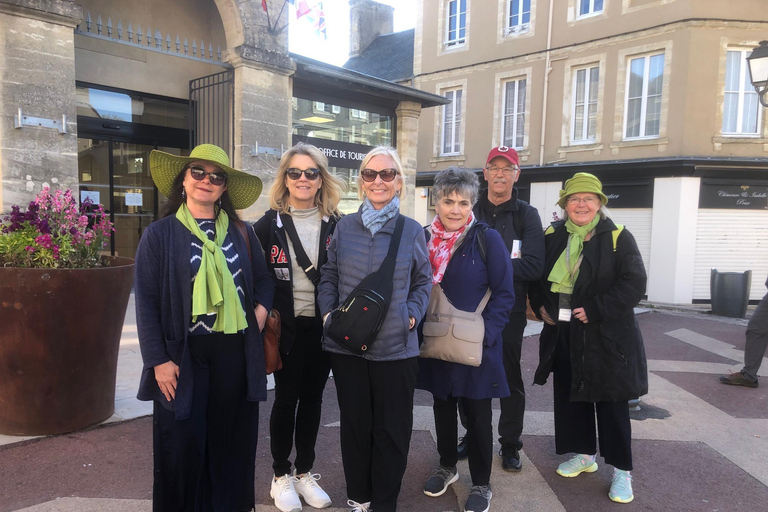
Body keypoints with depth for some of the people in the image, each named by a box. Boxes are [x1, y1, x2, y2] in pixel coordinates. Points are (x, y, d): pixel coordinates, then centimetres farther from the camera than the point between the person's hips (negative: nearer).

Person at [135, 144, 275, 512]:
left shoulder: (241, 233, 8)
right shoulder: (159, 234, -1)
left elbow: (263, 281, 19)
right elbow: (147, 302, -3)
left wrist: (262, 308, -2)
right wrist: (158, 360, -9)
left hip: (236, 353, 3)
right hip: (184, 354, -2)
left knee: (232, 443, 11)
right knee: (183, 446, 5)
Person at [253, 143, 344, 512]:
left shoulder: (336, 224, 2)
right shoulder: (269, 224, -3)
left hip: (324, 326, 2)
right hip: (287, 327, -2)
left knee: (312, 398, 12)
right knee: (286, 398, 8)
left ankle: (305, 473, 29)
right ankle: (281, 476, 26)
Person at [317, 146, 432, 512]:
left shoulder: (412, 231, 1)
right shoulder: (345, 226, 4)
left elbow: (423, 281, 9)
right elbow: (328, 276, 11)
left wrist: (412, 315, -5)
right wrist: (328, 312, -3)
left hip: (396, 347, -1)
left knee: (391, 429, 9)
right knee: (355, 424, 14)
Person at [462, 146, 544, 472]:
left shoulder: (526, 215, 0)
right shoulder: (470, 212, 6)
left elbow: (534, 267, -13)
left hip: (508, 313, -2)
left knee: (510, 380, 10)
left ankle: (510, 445, 27)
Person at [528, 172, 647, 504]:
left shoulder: (617, 237, -8)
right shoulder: (552, 236, 6)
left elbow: (634, 283, -14)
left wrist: (595, 310, -20)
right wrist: (540, 306, 1)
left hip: (605, 335, -5)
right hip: (562, 332, 5)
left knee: (610, 400, 3)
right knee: (569, 393, 14)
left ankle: (622, 471, 18)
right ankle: (584, 455, 33)